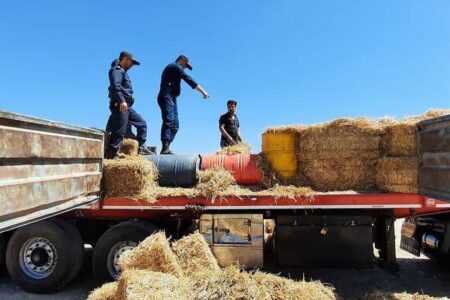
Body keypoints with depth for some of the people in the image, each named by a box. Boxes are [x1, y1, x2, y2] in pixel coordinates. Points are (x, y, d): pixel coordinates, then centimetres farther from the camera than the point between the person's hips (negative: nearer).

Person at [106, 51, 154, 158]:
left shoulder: (123, 71, 24)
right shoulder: (117, 70, -6)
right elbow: (115, 86, -23)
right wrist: (122, 101, -33)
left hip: (127, 107, 10)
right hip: (120, 106, -10)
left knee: (142, 124, 12)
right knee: (119, 131, -10)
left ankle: (142, 148, 13)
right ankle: (111, 154, -5)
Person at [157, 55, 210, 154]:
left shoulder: (171, 68, 30)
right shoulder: (176, 66, 0)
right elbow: (188, 79, -9)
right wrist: (202, 91, -11)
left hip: (171, 98, 10)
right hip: (166, 97, -10)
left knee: (175, 125, 3)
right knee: (169, 121, -23)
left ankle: (166, 148, -3)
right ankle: (165, 148, -32)